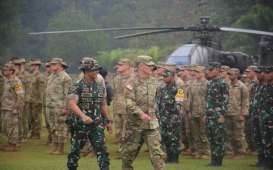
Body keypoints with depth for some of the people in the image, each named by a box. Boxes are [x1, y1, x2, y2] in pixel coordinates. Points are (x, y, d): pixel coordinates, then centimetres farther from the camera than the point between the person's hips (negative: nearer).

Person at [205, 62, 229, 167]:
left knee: (219, 139, -3)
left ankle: (218, 161, 1)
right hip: (209, 116, 8)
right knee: (211, 139, 10)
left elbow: (225, 101, -14)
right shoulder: (209, 83, 14)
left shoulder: (222, 84, -11)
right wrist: (206, 114, 17)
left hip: (218, 116, -8)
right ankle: (213, 160, 16)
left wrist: (222, 115, -18)